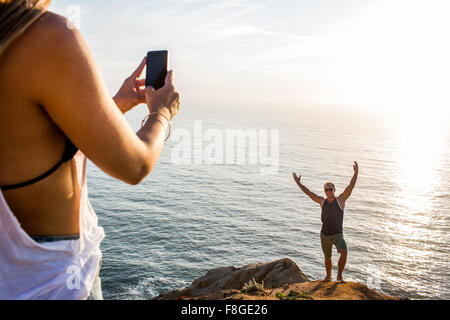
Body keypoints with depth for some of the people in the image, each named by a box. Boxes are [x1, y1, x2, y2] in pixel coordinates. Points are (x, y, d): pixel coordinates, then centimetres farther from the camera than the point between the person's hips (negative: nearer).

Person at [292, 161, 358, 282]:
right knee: (327, 258, 17)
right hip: (325, 235, 3)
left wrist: (356, 173, -26)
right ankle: (328, 276, 41)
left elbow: (351, 187, -16)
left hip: (337, 235, -3)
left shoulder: (340, 200, -6)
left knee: (343, 252, -26)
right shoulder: (322, 201, 2)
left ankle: (339, 275, -6)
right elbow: (309, 193, 6)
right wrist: (298, 182, 5)